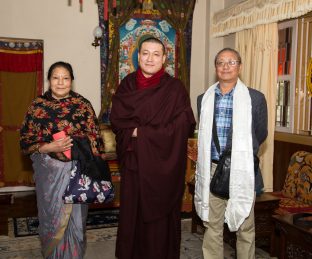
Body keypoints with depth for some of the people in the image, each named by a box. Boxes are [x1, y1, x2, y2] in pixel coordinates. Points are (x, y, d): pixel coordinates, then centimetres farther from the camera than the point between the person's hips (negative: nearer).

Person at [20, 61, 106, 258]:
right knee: (52, 217, 11)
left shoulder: (83, 105, -3)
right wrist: (49, 148, -18)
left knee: (75, 216, 11)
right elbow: (26, 141, -1)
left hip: (77, 170, 0)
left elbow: (94, 139, 0)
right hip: (49, 171, 0)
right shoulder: (38, 105, -3)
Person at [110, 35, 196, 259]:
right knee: (132, 213, 10)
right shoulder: (127, 85, 6)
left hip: (162, 165, -3)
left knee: (159, 215, 6)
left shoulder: (175, 88, -5)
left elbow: (182, 126, -12)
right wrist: (140, 131, -15)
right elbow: (116, 120, 2)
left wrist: (140, 132, -13)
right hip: (133, 162, 3)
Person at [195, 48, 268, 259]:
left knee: (245, 227, 9)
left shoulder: (256, 98, -3)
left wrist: (239, 155, 11)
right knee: (212, 226, 12)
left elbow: (261, 134, 7)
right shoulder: (205, 99, 7)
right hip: (211, 170, 3)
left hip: (242, 172, -2)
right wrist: (213, 158, 12)